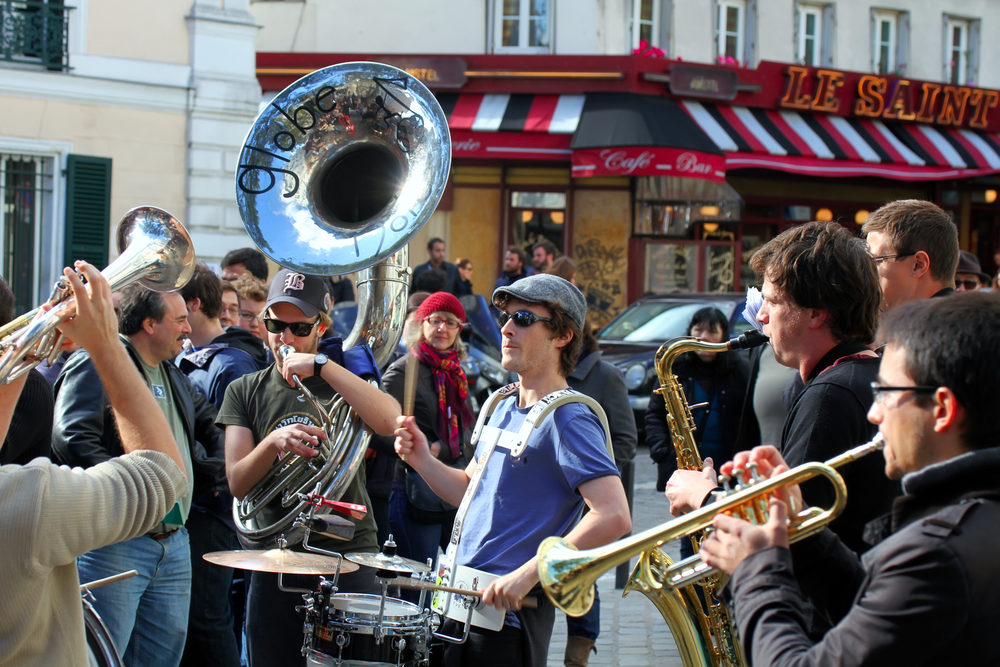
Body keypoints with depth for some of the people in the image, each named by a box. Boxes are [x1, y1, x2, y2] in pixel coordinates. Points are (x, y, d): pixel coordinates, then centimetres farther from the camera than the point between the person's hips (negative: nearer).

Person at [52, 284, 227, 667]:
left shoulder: (172, 375, 20)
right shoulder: (97, 364, -8)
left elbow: (211, 426, 36)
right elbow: (71, 440, -21)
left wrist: (209, 470, 18)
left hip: (174, 545, 9)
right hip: (115, 544, -9)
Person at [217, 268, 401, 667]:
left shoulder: (344, 375, 4)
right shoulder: (245, 392, 8)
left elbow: (390, 423, -18)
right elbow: (238, 483, -1)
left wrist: (322, 365, -20)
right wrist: (274, 442, -21)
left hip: (348, 556, -2)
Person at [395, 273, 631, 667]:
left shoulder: (567, 420, -13)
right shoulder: (503, 407, 14)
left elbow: (614, 517, -23)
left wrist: (528, 573, -24)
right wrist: (423, 461, 3)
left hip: (506, 616, -8)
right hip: (458, 601, 8)